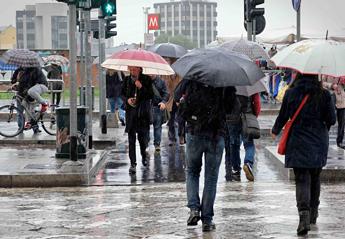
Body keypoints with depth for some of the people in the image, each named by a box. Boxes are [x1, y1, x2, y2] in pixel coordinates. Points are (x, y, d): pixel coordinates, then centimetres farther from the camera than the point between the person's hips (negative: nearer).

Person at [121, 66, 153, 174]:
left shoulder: (146, 79, -3)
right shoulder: (126, 80, 5)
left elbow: (151, 95, -6)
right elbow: (122, 93, 15)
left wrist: (141, 87, -20)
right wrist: (127, 99, -6)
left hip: (143, 112, -1)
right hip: (131, 112, 2)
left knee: (143, 136, 4)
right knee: (131, 138, -3)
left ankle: (144, 153, 35)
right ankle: (133, 163, -1)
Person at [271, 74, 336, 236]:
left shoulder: (291, 93, -6)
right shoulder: (324, 94, -5)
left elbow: (283, 117, 0)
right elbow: (331, 120, -3)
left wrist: (275, 131, 20)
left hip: (298, 144, -2)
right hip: (319, 144, 2)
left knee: (302, 180, -3)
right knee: (315, 178, 19)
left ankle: (304, 213, -23)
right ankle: (313, 213, 31)